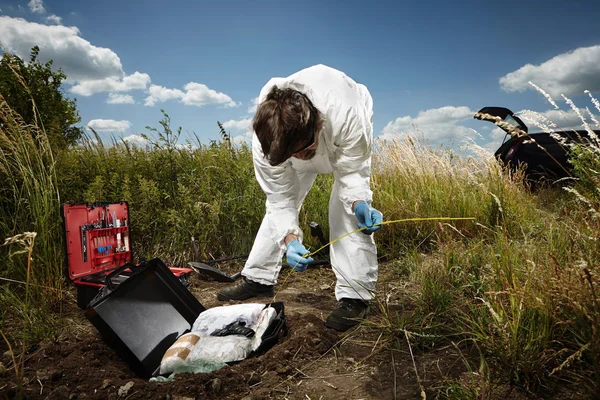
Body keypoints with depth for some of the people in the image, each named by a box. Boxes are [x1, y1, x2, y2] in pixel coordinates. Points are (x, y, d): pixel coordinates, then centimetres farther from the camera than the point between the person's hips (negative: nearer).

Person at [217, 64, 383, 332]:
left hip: (343, 139, -2)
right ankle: (258, 279, 17)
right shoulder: (266, 140, -37)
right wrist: (290, 238, -41)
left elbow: (352, 171, -30)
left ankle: (355, 296, -11)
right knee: (279, 201, 2)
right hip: (298, 136, 3)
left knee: (347, 208, -20)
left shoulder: (348, 119, -47)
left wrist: (359, 202, -50)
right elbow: (279, 197, -27)